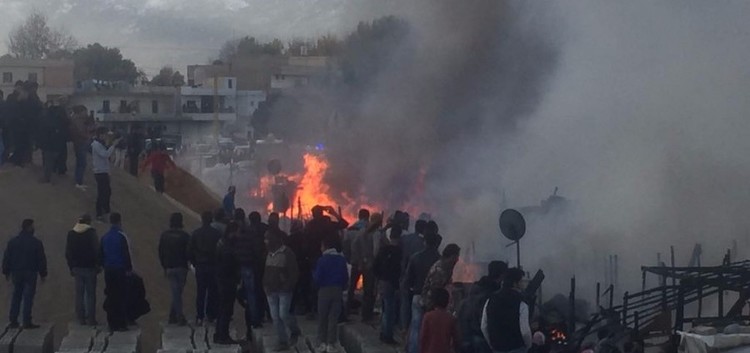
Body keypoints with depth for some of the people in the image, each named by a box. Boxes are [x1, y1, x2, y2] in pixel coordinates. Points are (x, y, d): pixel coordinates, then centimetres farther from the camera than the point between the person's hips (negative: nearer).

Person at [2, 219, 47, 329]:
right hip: (30, 273, -4)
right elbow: (42, 259, -4)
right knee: (28, 297, -3)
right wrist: (43, 274, 3)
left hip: (16, 273, 4)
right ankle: (27, 322, -7)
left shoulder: (12, 242, 4)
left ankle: (13, 321, 10)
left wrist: (7, 272, 15)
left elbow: (6, 258, 7)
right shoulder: (36, 243, -6)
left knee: (16, 296, 12)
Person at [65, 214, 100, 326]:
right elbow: (96, 250, -9)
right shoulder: (91, 233, -6)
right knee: (90, 294, -1)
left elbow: (68, 253, 8)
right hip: (89, 267, -4)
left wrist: (71, 267, 14)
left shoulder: (71, 234, 7)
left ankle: (81, 318, 5)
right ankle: (90, 319, -4)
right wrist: (97, 265, -1)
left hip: (77, 267, 4)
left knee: (79, 293, 7)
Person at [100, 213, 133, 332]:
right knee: (122, 297, -2)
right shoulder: (121, 236, -11)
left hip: (108, 270, 6)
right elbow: (126, 254, -13)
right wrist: (129, 268, -6)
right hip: (120, 270, -6)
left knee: (110, 297, 9)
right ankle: (121, 324, -4)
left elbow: (100, 255, 13)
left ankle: (112, 324, 10)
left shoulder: (105, 237, 9)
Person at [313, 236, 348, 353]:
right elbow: (346, 276, 2)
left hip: (324, 290, -3)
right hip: (338, 290, 3)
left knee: (322, 317, 9)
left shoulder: (322, 260, -11)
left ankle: (323, 343, 8)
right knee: (333, 318, 6)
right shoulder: (341, 259, 0)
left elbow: (317, 277, -12)